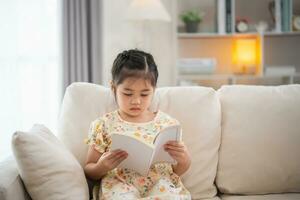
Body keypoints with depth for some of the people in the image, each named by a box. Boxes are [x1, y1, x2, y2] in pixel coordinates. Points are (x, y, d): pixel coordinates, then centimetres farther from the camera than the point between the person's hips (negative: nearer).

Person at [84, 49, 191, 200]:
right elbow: (89, 171, 13)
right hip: (121, 186, -1)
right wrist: (102, 167, -11)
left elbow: (177, 171, 18)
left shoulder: (167, 123, 11)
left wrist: (184, 159, -6)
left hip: (161, 185, 1)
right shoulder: (104, 125, 6)